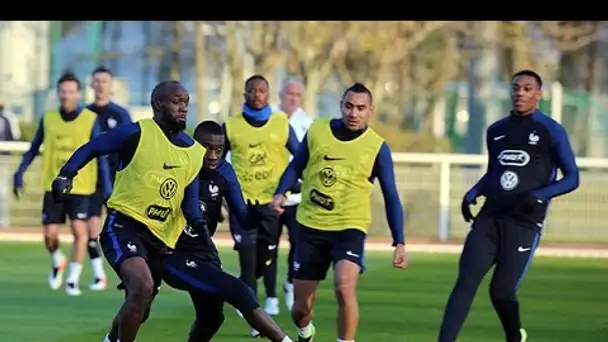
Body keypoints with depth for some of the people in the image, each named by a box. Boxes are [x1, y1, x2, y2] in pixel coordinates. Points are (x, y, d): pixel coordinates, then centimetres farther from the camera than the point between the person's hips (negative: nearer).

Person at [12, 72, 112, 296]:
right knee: (50, 234, 0)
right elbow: (34, 148, 13)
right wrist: (20, 173, 6)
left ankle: (73, 280, -2)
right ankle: (57, 262, 32)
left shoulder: (90, 120, -2)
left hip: (80, 187, -2)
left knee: (79, 231, -13)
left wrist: (107, 187, -4)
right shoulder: (48, 119, 4)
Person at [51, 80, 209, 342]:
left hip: (160, 238, 7)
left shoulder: (193, 152, 8)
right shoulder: (136, 133, -9)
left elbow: (190, 200, 8)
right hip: (124, 225, -7)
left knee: (138, 309, 16)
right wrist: (66, 174, -14)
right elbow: (90, 149, 0)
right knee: (143, 286, -31)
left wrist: (198, 223, -12)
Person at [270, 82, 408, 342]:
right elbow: (296, 167, 12)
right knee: (301, 307, 8)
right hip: (310, 227, 2)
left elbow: (391, 197, -1)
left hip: (350, 228, -2)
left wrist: (399, 242, -8)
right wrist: (280, 193, -8)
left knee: (344, 288, -29)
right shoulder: (316, 131, 0)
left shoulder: (377, 147, -5)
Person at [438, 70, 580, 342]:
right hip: (490, 217, 4)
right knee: (465, 283, -9)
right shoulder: (496, 130, 15)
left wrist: (539, 195, -17)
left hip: (525, 223, -4)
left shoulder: (551, 131, -1)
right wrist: (472, 194, 9)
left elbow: (571, 178, -1)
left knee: (501, 291, -5)